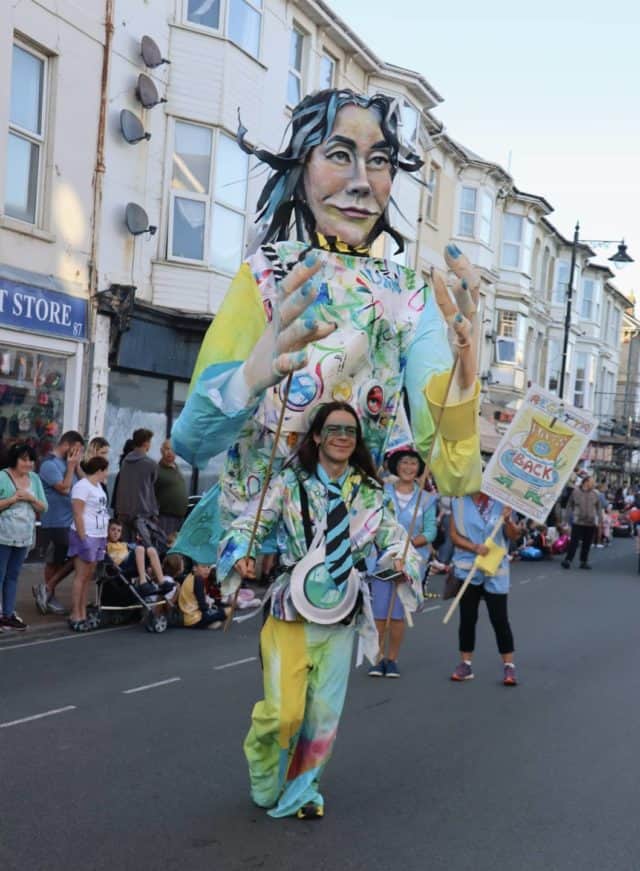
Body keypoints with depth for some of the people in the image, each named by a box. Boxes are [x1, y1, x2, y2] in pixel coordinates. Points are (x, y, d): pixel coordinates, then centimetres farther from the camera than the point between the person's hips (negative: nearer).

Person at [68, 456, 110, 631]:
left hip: (99, 536, 9)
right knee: (81, 576, -7)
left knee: (88, 576, 8)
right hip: (86, 536, -9)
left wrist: (104, 537, 15)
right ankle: (75, 616, -3)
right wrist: (83, 538, -20)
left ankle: (83, 614, 11)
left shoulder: (97, 486, 16)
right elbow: (78, 515, -16)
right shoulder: (82, 486, -11)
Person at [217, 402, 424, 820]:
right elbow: (247, 525, -4)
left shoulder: (371, 494, 7)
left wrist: (403, 562, -17)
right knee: (285, 711, -7)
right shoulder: (289, 484, -1)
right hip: (291, 611, -3)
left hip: (341, 617, 3)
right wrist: (241, 556, -24)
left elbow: (395, 538, 5)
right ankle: (265, 781, 24)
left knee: (324, 713, 5)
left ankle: (300, 789, 27)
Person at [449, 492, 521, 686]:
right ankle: (465, 664, 16)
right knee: (467, 618, 7)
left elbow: (514, 535, 1)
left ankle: (509, 666, 7)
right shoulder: (459, 503, -1)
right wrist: (475, 547, -17)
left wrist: (508, 520, -19)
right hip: (467, 569, 1)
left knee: (500, 619, -1)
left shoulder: (501, 503, -1)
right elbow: (454, 535, -2)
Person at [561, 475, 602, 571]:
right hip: (578, 522, -3)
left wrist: (598, 520, 5)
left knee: (587, 544, 8)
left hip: (591, 523, 3)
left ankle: (584, 561, 18)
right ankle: (567, 560, -3)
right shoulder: (575, 492, -3)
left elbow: (599, 508, 11)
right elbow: (570, 505, 5)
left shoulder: (595, 494, 4)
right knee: (574, 542, -6)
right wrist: (572, 516, -2)